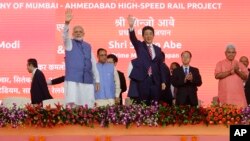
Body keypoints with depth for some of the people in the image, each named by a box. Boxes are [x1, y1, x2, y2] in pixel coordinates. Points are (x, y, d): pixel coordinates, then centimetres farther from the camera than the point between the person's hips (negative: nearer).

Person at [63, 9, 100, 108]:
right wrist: (67, 23, -36)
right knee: (73, 105, -13)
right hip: (73, 80, -4)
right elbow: (65, 36, -18)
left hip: (88, 81, 4)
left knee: (88, 107, 2)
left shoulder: (88, 46, 15)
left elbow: (93, 64, 16)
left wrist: (97, 80, 12)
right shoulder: (69, 44, 5)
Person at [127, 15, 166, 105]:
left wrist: (163, 81, 6)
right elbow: (133, 38, -14)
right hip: (143, 80, -3)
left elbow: (161, 66, 12)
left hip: (155, 80, 3)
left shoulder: (157, 49, 14)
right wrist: (131, 27, -35)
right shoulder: (139, 46, 7)